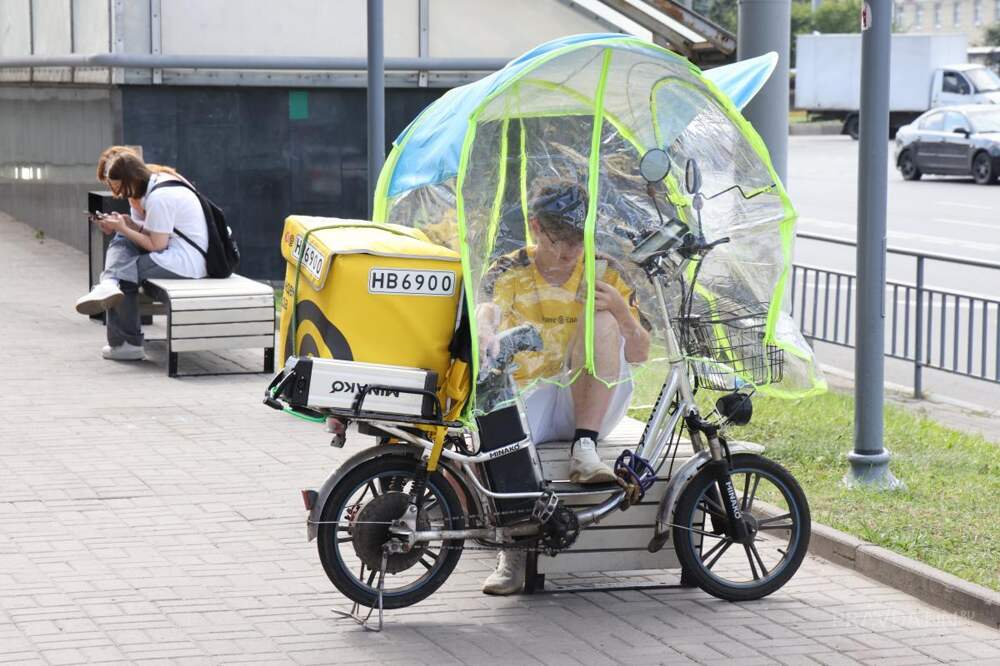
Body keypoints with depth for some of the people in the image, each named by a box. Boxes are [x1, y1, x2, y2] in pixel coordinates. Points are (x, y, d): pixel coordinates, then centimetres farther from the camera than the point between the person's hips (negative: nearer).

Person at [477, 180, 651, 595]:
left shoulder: (603, 273, 4)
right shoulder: (510, 273, 1)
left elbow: (639, 355, 0)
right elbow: (487, 311, -24)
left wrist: (622, 311, -21)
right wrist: (485, 333, -50)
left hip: (589, 403, 1)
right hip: (529, 397, -1)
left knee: (600, 320, -24)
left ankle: (585, 448, -29)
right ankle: (513, 553, -16)